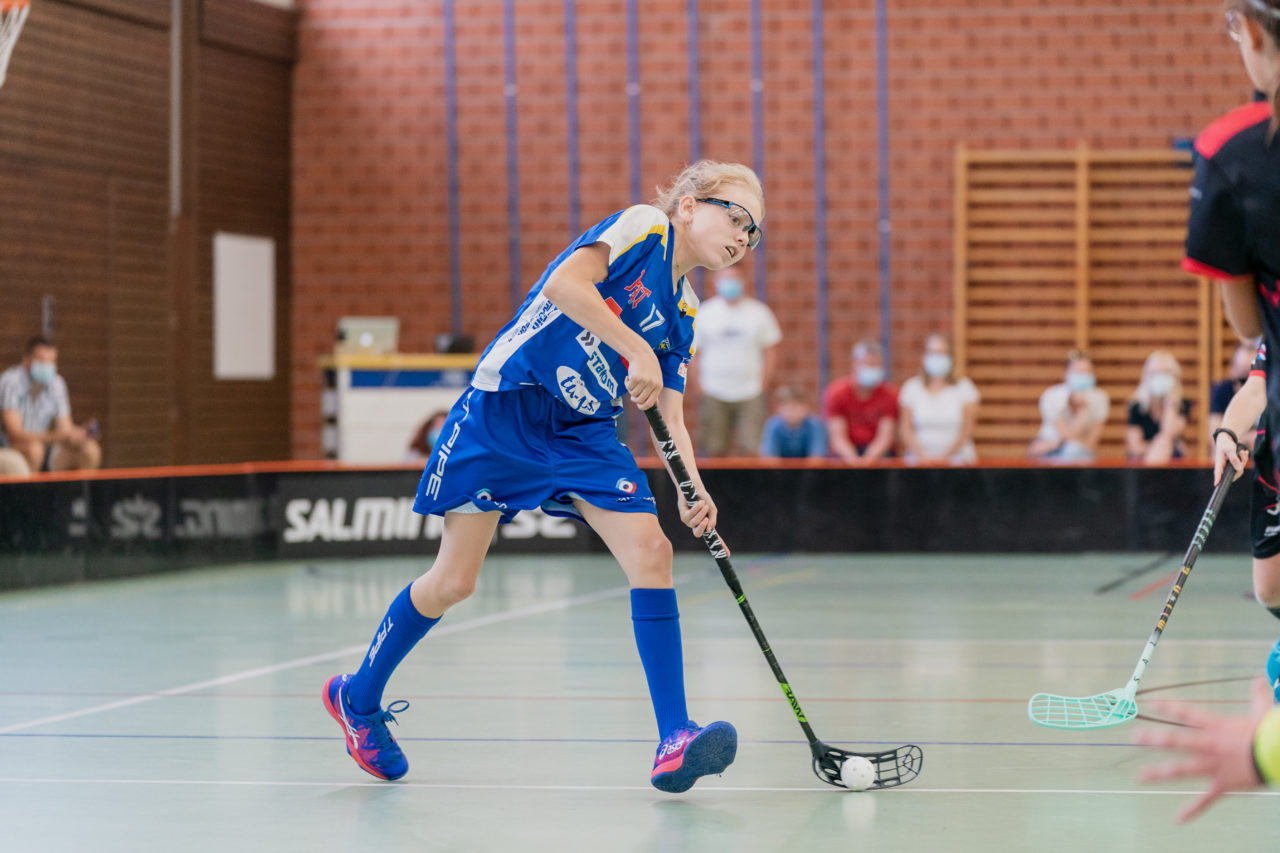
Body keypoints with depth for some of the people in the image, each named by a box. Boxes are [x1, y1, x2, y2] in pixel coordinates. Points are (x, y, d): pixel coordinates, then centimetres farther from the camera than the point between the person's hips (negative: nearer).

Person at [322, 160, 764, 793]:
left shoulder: (684, 316, 10)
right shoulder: (643, 226, -9)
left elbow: (669, 415, 6)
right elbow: (563, 284, -25)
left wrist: (693, 490, -11)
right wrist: (635, 349, -29)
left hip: (585, 434, 6)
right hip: (506, 409, -6)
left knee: (650, 551, -15)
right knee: (452, 581, 1)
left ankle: (674, 741, -17)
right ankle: (357, 698, 26)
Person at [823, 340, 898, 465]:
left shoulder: (890, 394, -5)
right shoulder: (836, 392, -6)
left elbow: (885, 437, -9)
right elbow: (837, 437, -9)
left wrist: (869, 458, -29)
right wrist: (852, 458, -30)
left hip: (877, 451, 0)